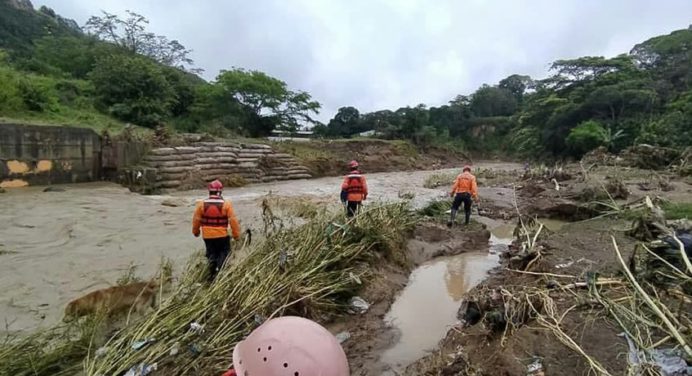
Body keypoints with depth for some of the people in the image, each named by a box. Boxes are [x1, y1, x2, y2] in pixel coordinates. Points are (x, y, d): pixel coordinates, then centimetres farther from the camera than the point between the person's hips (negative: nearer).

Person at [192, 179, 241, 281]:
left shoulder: (201, 204, -6)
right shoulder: (226, 204, -12)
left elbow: (196, 220, 3)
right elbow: (233, 220, -11)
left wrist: (196, 231, 21)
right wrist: (236, 234, 0)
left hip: (207, 236, 2)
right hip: (222, 235, -2)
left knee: (211, 254, 19)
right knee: (224, 252, 17)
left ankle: (212, 274, 18)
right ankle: (218, 268, -2)